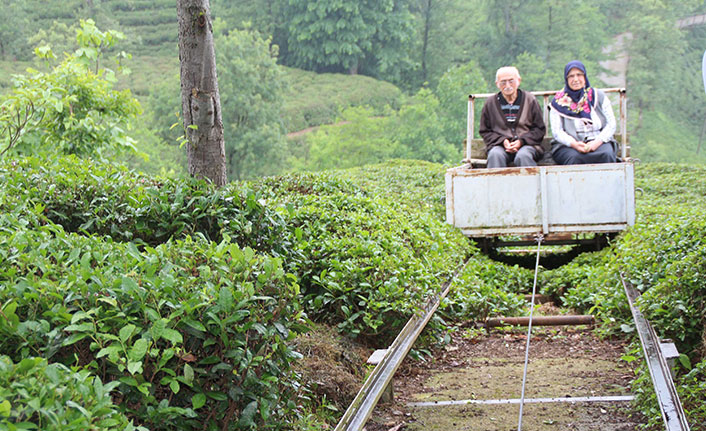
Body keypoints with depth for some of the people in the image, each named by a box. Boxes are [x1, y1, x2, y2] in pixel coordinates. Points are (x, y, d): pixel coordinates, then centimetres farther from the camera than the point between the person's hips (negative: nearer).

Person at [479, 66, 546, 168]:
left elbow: (540, 129, 10)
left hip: (526, 144, -1)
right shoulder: (490, 103, 12)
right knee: (495, 155, -34)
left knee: (522, 157, -36)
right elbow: (485, 132, 14)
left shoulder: (530, 100, 10)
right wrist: (502, 141, -5)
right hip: (500, 145, 1)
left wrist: (521, 141, -7)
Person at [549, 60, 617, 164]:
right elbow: (557, 132, 0)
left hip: (598, 142, 1)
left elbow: (611, 124, 7)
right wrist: (574, 144, -19)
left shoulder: (598, 96, 13)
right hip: (568, 146, -1)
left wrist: (597, 141, -12)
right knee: (573, 157, -36)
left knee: (607, 154, -32)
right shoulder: (558, 101, 9)